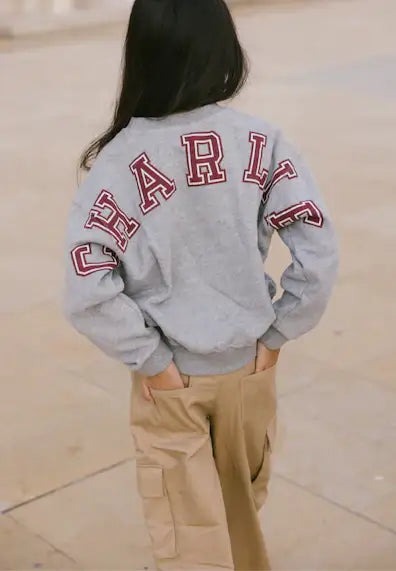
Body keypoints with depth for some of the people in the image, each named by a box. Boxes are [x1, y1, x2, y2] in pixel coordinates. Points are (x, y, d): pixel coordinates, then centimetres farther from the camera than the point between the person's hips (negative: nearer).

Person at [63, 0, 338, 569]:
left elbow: (86, 291, -23)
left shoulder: (120, 160, -19)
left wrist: (150, 359, -12)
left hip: (171, 376, -3)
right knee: (243, 507, 29)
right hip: (249, 365, 3)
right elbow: (319, 253, -15)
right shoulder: (261, 143, -12)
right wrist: (277, 333, -4)